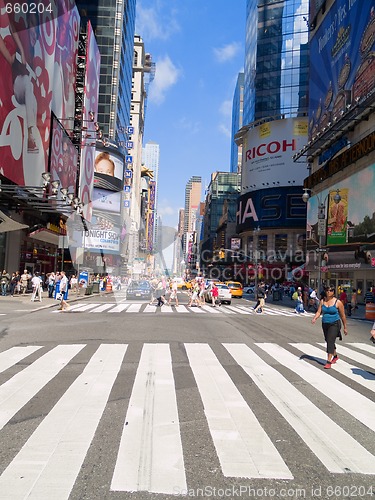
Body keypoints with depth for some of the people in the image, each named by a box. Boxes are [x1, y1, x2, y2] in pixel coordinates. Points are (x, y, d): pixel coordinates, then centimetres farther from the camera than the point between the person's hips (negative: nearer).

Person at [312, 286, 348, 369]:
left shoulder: (338, 302, -9)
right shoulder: (322, 301, 3)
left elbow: (342, 316, -2)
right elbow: (319, 312, 1)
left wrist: (345, 327, 3)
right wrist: (314, 318, -20)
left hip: (334, 324, -5)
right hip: (325, 324, 5)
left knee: (330, 341, -16)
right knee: (329, 341, 18)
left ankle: (328, 362, -13)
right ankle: (335, 356, 43)